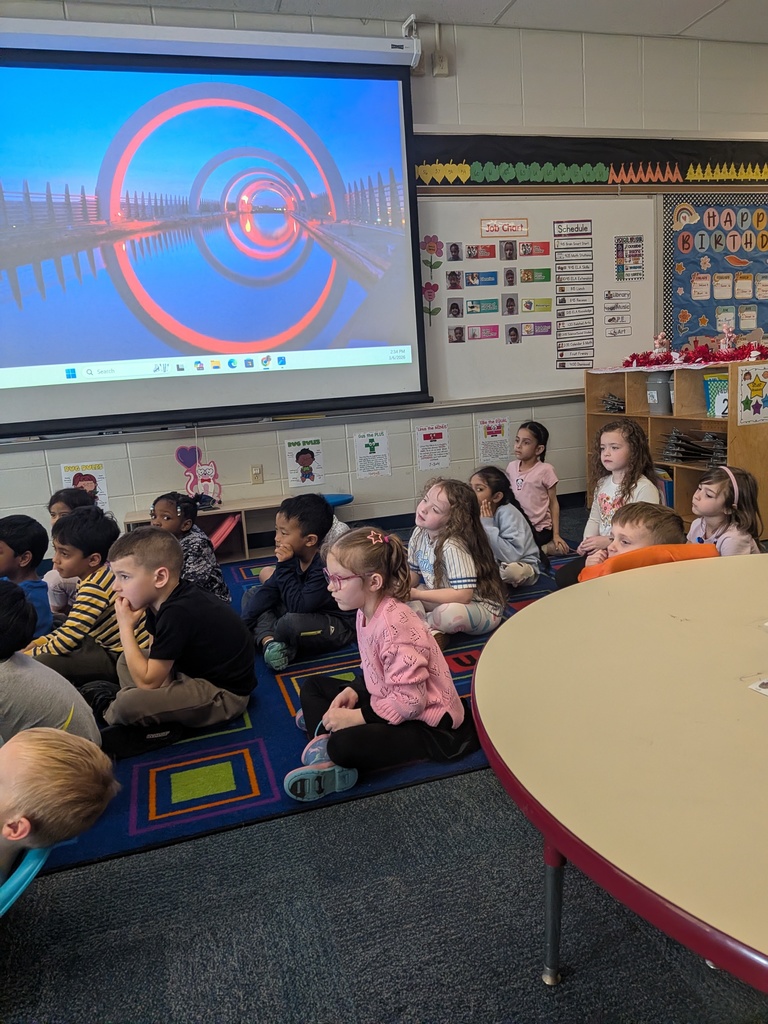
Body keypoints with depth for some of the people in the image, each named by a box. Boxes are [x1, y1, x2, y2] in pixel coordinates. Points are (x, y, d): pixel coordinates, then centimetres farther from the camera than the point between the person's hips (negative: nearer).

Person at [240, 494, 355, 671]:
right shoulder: (293, 557, -4)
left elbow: (299, 607, -33)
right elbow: (268, 590, 2)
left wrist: (285, 566, -29)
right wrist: (242, 625, -6)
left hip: (337, 625, -9)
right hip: (307, 614, 9)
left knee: (292, 622, -40)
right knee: (252, 594, 6)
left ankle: (264, 637, -4)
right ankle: (269, 642, -19)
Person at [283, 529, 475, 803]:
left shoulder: (395, 624, -29)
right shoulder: (366, 612, 0)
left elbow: (410, 700, -29)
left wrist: (355, 718, -23)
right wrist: (354, 691, -4)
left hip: (426, 723, -10)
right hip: (388, 700, 10)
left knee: (344, 743, -34)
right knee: (313, 685, 10)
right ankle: (329, 763, -10)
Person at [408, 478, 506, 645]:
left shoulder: (453, 546, -29)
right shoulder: (419, 534, -6)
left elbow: (463, 595, -33)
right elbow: (413, 575, 3)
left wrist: (417, 594, -31)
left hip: (481, 610, -7)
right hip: (442, 600, 7)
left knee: (450, 612, -38)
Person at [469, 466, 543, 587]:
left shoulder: (508, 513, -26)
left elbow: (511, 556, -37)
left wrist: (488, 526, -34)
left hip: (522, 566, -5)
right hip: (494, 564, 5)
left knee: (513, 570, -38)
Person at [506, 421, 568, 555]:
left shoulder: (545, 470, -12)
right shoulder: (511, 467, 2)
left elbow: (553, 503, -6)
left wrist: (556, 534, -8)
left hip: (540, 529, -6)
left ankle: (547, 548, -1)